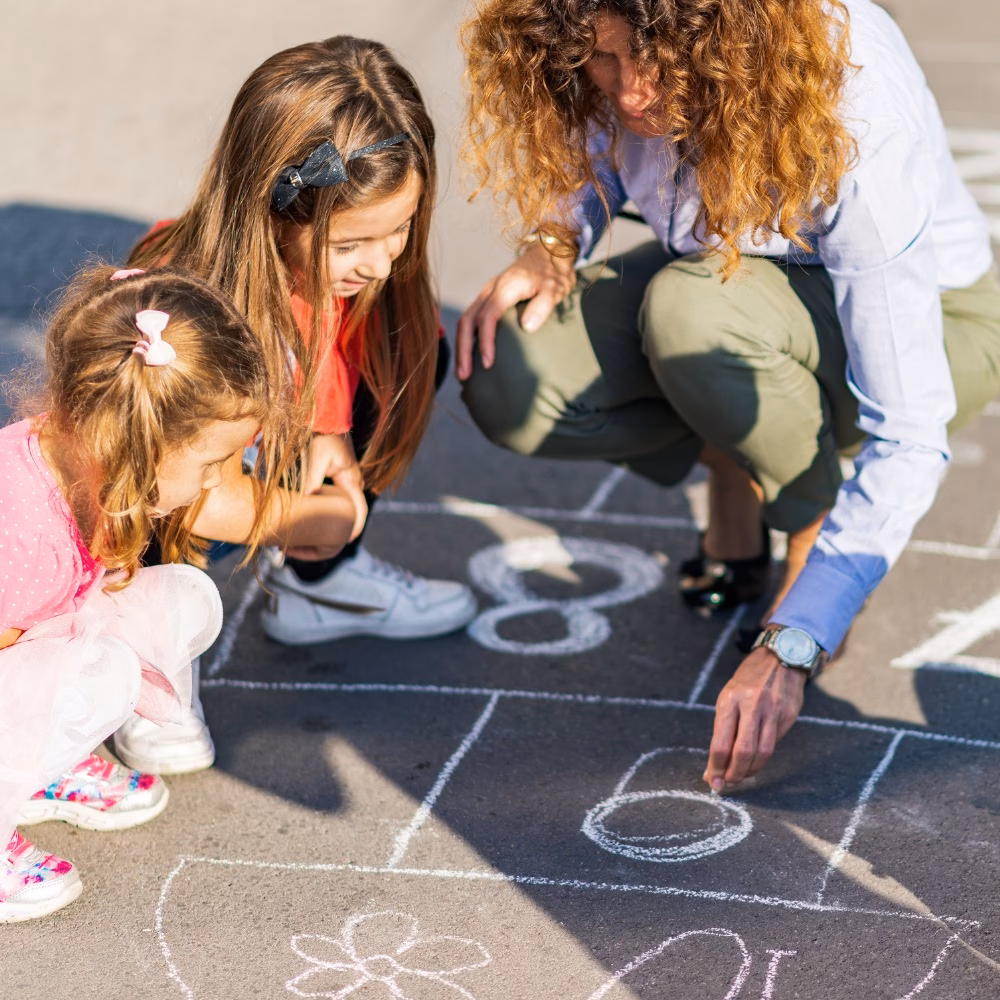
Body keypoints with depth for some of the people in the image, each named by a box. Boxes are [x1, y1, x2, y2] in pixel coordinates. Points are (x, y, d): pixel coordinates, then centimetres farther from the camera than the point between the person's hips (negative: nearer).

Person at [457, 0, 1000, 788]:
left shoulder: (857, 125, -38)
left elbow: (910, 436, -36)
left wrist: (787, 651, -39)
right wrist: (553, 242, -17)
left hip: (926, 322, -5)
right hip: (722, 273, 5)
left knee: (692, 309, -39)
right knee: (507, 380, -22)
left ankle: (815, 524, -11)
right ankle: (732, 458, 2)